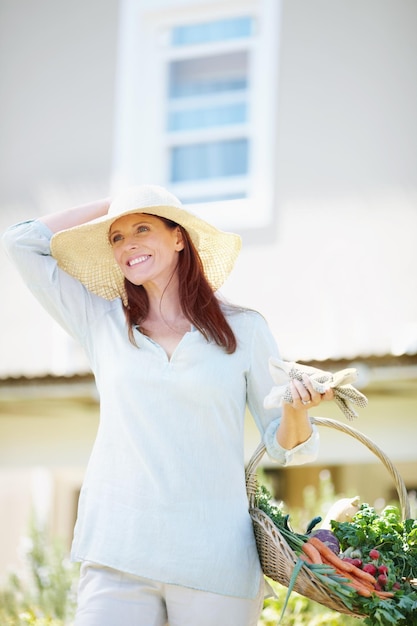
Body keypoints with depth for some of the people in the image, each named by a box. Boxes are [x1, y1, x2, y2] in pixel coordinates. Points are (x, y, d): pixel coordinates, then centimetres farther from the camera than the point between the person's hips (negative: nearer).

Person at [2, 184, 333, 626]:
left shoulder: (243, 328, 7)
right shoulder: (102, 322, 11)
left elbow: (284, 448, 10)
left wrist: (298, 409, -12)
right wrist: (108, 206, 15)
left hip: (215, 558, -1)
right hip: (117, 556, 1)